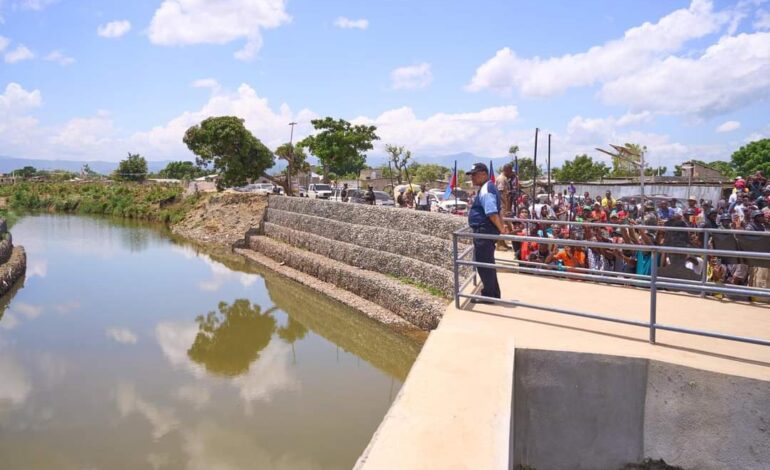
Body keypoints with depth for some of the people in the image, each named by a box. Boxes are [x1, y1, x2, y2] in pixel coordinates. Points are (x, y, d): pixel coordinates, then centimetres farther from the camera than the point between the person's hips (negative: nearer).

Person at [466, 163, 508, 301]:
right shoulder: (488, 188, 15)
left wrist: (501, 229, -22)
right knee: (487, 263, 18)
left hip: (484, 232, -11)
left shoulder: (485, 190, -19)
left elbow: (492, 213, -27)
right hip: (485, 231, 11)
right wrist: (503, 226, 24)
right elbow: (496, 211, 24)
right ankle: (492, 293, 28)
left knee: (483, 264, -1)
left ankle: (489, 295, 8)